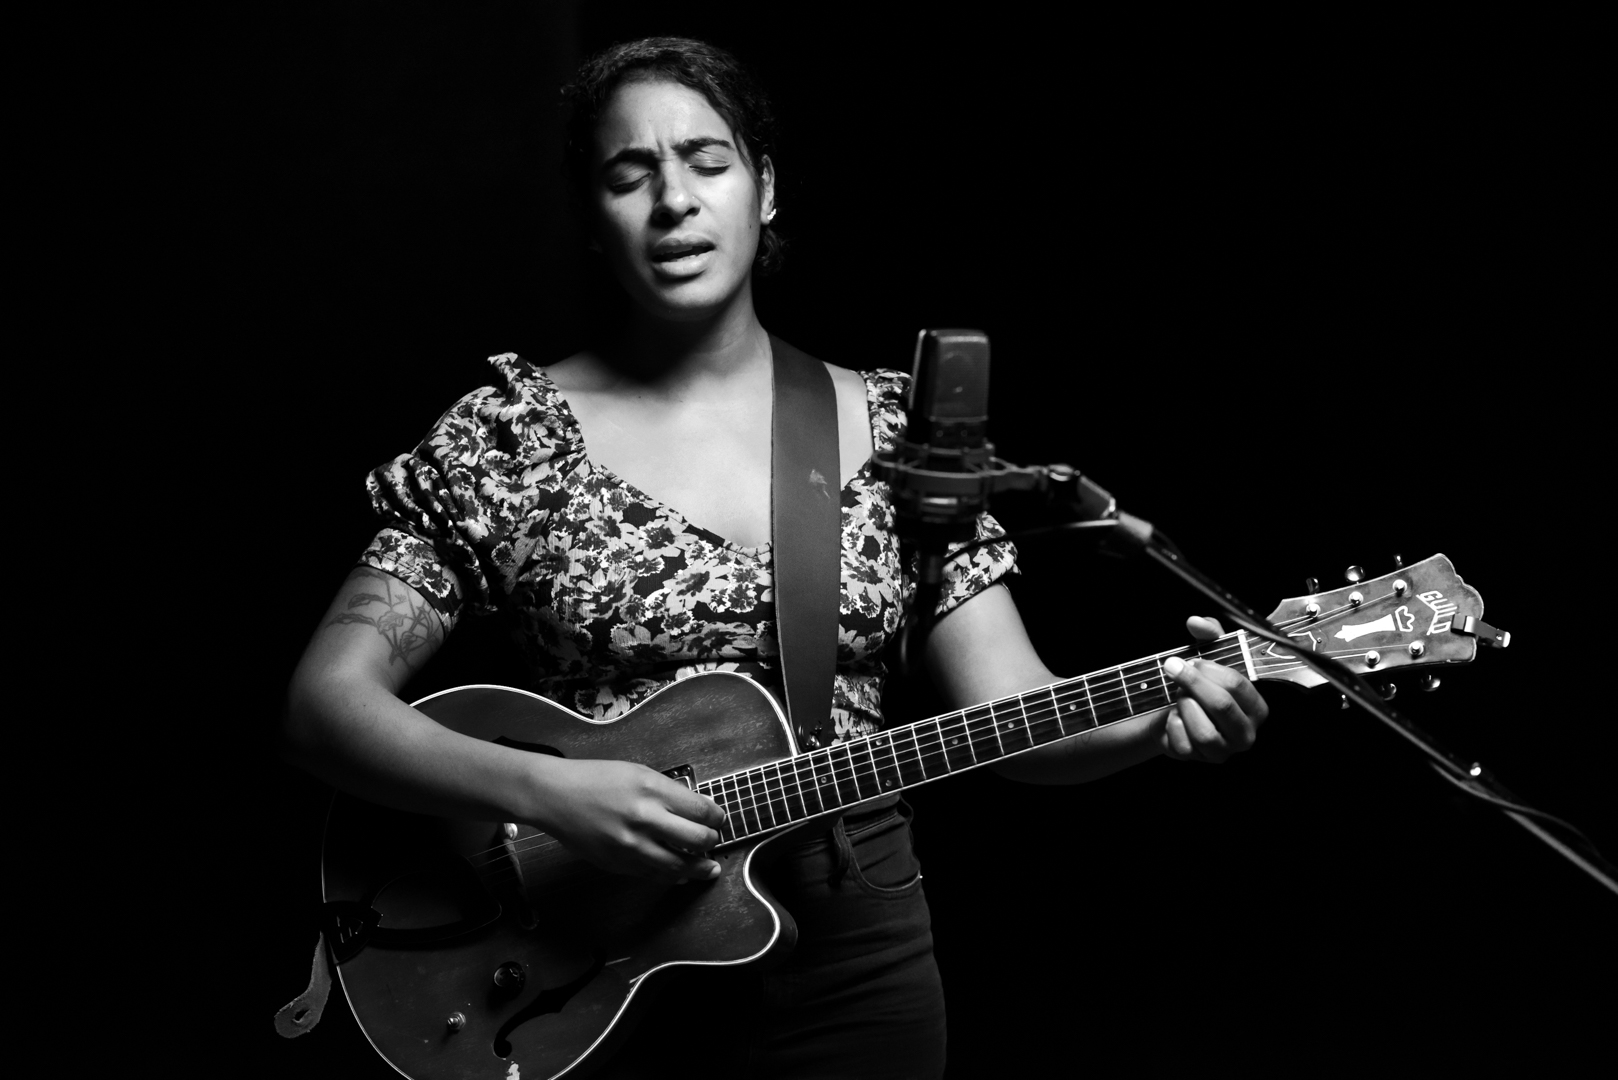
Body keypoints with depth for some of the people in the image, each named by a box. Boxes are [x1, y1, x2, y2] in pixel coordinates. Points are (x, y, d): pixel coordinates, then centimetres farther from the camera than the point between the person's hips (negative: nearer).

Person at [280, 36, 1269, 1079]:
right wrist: (543, 788, -24)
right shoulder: (507, 436, -5)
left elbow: (1015, 714, -3)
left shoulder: (890, 429, 2)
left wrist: (1161, 719, -23)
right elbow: (328, 704, -10)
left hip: (855, 947, 2)